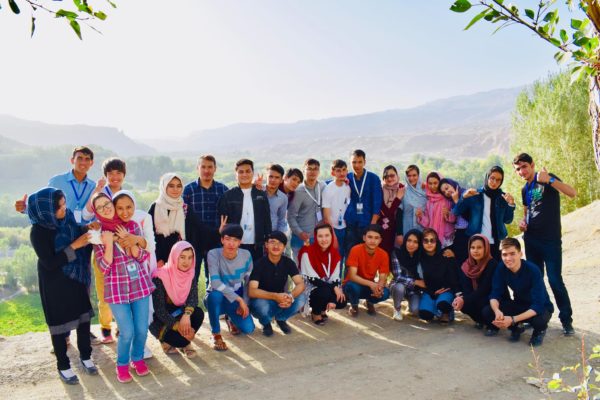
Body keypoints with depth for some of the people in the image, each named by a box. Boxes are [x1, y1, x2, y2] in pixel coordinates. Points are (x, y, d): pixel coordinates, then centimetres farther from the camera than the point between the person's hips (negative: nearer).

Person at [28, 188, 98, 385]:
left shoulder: (67, 218, -7)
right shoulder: (39, 231, -21)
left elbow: (78, 235, 7)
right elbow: (49, 263, -22)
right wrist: (74, 246, -26)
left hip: (77, 278, 5)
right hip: (55, 283, -5)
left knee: (84, 316, 12)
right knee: (60, 322, 9)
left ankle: (85, 356, 32)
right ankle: (63, 366, 27)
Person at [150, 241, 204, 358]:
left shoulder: (190, 273, -7)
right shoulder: (160, 277, -25)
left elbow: (193, 296, -15)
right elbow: (159, 310, -25)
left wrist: (187, 314, -35)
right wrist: (178, 326, -30)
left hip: (177, 313, 5)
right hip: (160, 320, -5)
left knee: (198, 314, -25)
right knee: (180, 338, -32)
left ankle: (185, 343, -1)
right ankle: (166, 340, 4)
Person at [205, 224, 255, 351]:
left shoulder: (246, 255, -11)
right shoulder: (213, 254, -22)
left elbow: (248, 282, 0)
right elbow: (215, 283, -32)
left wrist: (244, 302, -11)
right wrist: (239, 299, -34)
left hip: (237, 299, 3)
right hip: (218, 298, -3)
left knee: (248, 329, -18)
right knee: (215, 294, -39)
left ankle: (231, 319, 22)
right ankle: (216, 335, -14)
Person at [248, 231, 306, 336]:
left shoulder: (288, 262, -8)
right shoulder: (260, 264, -19)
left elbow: (300, 284, -16)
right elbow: (252, 291, -28)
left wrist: (291, 296, -38)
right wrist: (275, 296, -41)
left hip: (280, 299, 3)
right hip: (263, 300, -3)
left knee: (301, 298, -24)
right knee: (261, 305, -38)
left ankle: (281, 319, 7)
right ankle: (266, 323, 1)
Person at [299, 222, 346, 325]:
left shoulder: (335, 253, -4)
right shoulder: (307, 252, -20)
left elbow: (336, 279, -5)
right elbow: (312, 279, -21)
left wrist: (332, 300, -19)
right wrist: (333, 288, -26)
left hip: (329, 290, 5)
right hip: (310, 289, -5)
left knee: (342, 301, -19)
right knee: (325, 292, -34)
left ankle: (322, 309, 14)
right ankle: (315, 312, 0)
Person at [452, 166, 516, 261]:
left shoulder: (503, 197, 8)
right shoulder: (475, 195, 2)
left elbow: (507, 220, 7)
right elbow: (456, 212, -1)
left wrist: (510, 205, -8)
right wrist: (464, 197, -16)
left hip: (495, 242, 2)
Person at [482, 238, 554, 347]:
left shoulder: (533, 270, -28)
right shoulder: (501, 268, -16)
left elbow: (538, 305, -32)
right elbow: (495, 294, -14)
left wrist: (513, 320, -42)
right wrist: (497, 311, -37)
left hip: (540, 308, -4)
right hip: (519, 305, 4)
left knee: (539, 320, -39)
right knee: (487, 312, -19)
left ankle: (539, 331, 0)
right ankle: (516, 328, 10)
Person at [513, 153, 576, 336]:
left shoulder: (546, 179, -7)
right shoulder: (525, 190, 13)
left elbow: (572, 193, -21)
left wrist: (549, 180, -33)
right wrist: (523, 221, 4)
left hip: (550, 239, -6)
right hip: (531, 240, 6)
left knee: (555, 280, -7)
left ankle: (566, 320, 7)